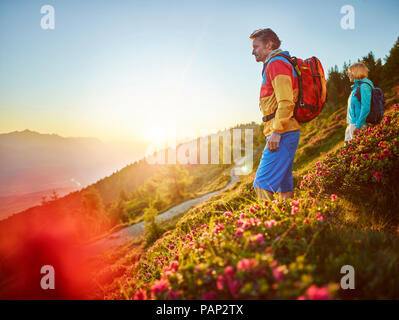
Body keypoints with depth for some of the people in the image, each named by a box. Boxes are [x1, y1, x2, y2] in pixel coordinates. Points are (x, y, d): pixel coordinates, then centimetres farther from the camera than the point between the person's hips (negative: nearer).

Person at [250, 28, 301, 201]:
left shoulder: (276, 63, -7)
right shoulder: (276, 64, 24)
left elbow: (286, 102, -20)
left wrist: (276, 132, -22)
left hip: (283, 133, -11)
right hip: (285, 133, 11)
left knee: (262, 183, -15)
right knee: (283, 181, 12)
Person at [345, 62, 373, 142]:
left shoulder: (364, 86, -11)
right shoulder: (356, 86, 19)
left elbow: (366, 108, -19)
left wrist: (358, 125, -23)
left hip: (359, 124, -10)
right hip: (352, 123, 10)